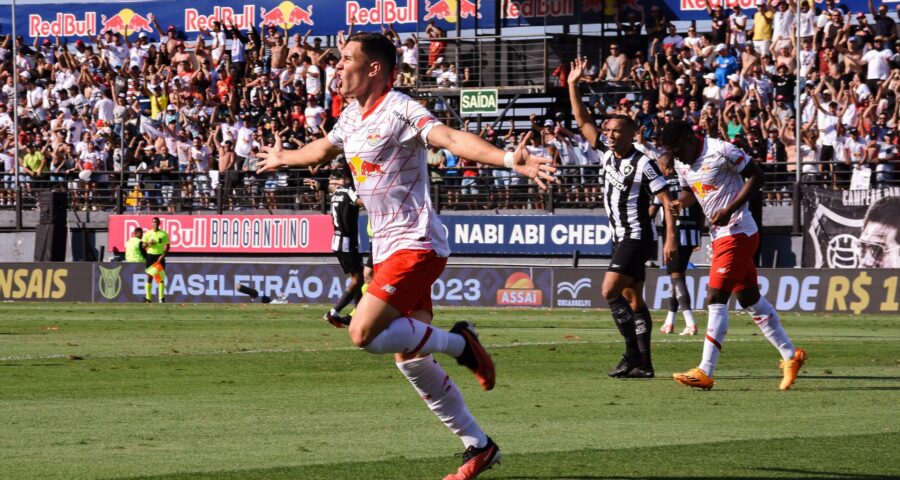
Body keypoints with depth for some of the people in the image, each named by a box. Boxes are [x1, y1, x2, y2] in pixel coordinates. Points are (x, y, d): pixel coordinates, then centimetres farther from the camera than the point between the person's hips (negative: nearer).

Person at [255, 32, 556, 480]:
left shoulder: (397, 110, -14)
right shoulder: (351, 116, 12)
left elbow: (450, 137, -30)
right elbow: (324, 148, 35)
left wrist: (509, 159, -45)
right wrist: (283, 158, 54)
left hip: (415, 245, -9)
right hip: (387, 249, 9)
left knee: (364, 333, -22)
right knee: (410, 360, 7)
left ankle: (458, 342, -3)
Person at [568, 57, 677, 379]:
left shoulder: (643, 163, -14)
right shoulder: (608, 156, 7)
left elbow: (667, 201, -14)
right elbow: (583, 122, 13)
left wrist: (670, 238, -21)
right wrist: (573, 86, 8)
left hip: (637, 238, -8)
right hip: (620, 238, 8)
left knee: (610, 291, -16)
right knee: (632, 299, 7)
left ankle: (633, 354, -14)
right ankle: (643, 363, 9)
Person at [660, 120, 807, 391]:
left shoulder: (721, 152, -17)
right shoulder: (681, 162, 7)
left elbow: (757, 176, -13)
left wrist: (729, 210, -20)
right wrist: (681, 203, -3)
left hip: (737, 234, -9)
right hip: (719, 236, 9)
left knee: (716, 300, -12)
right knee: (750, 300, 13)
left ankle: (705, 373, -12)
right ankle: (790, 356, 22)